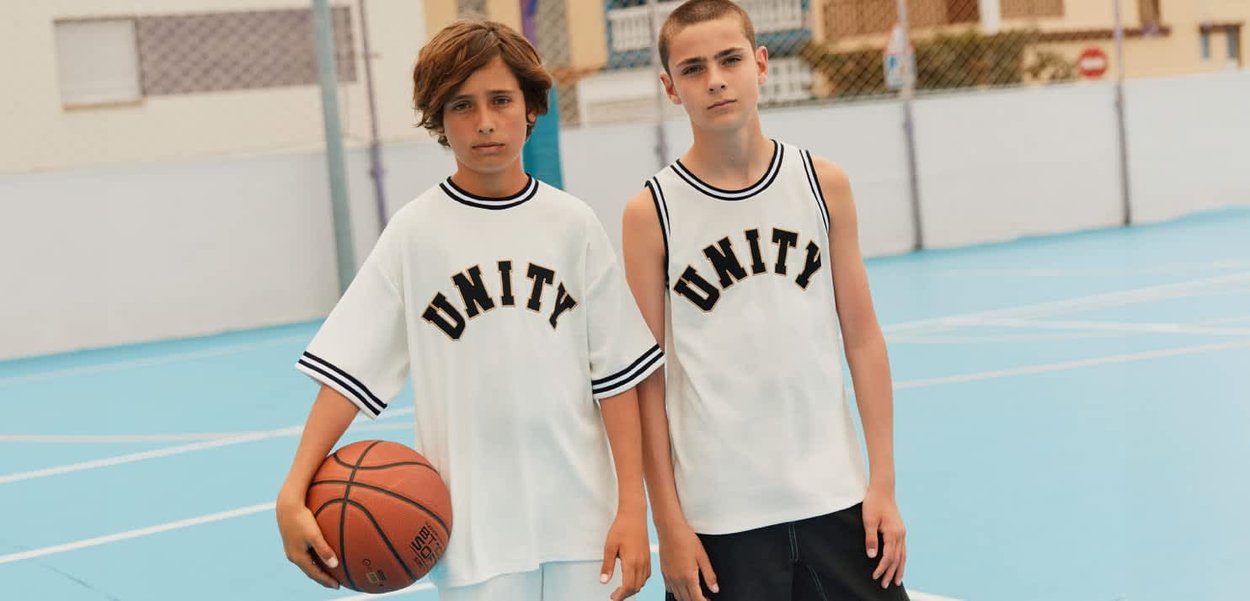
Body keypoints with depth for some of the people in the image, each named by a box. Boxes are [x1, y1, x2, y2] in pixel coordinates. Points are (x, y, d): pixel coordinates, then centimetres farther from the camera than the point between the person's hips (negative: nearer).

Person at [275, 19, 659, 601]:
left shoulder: (571, 223, 1)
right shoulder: (415, 231, -2)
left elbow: (615, 374, 2)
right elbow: (348, 368, -5)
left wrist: (632, 507, -2)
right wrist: (294, 493, -15)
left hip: (581, 521, 1)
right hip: (471, 530, -1)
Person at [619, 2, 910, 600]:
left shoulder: (822, 184, 2)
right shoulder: (651, 214, -4)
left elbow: (862, 337, 4)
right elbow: (646, 378, -2)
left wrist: (883, 484, 1)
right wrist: (668, 523, -3)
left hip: (835, 499, 2)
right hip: (719, 517, -2)